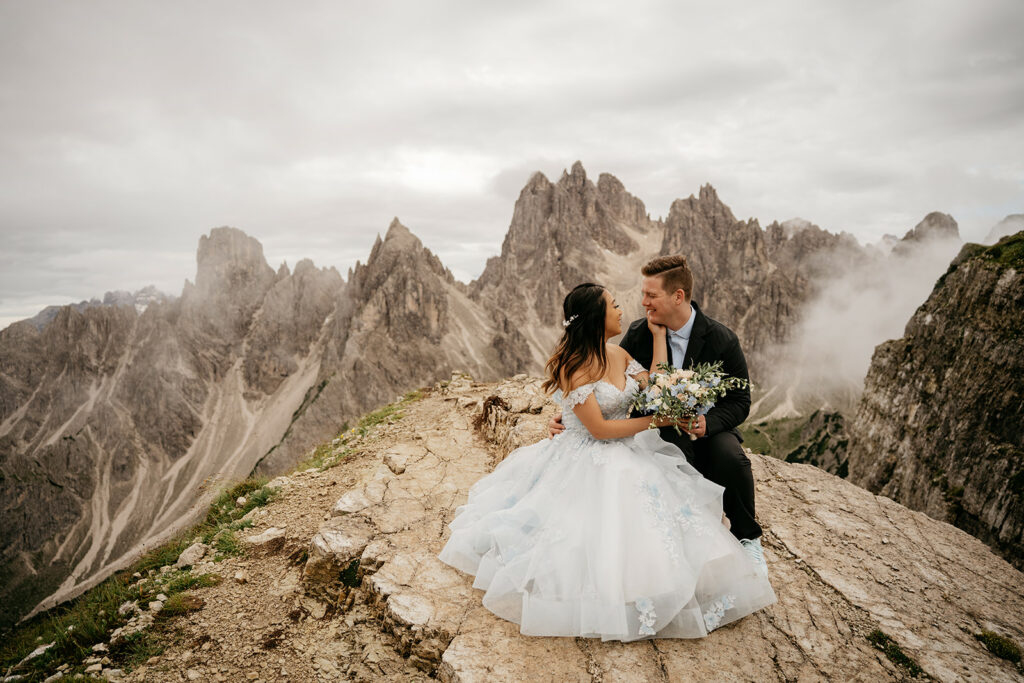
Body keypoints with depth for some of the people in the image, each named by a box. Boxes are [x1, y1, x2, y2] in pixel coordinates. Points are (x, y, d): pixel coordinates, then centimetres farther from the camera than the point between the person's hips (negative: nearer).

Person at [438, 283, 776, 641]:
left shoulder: (619, 354, 5)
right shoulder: (572, 366, -19)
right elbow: (599, 428, -20)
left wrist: (658, 336, 2)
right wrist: (654, 421, -15)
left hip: (628, 456, 7)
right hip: (585, 463, -7)